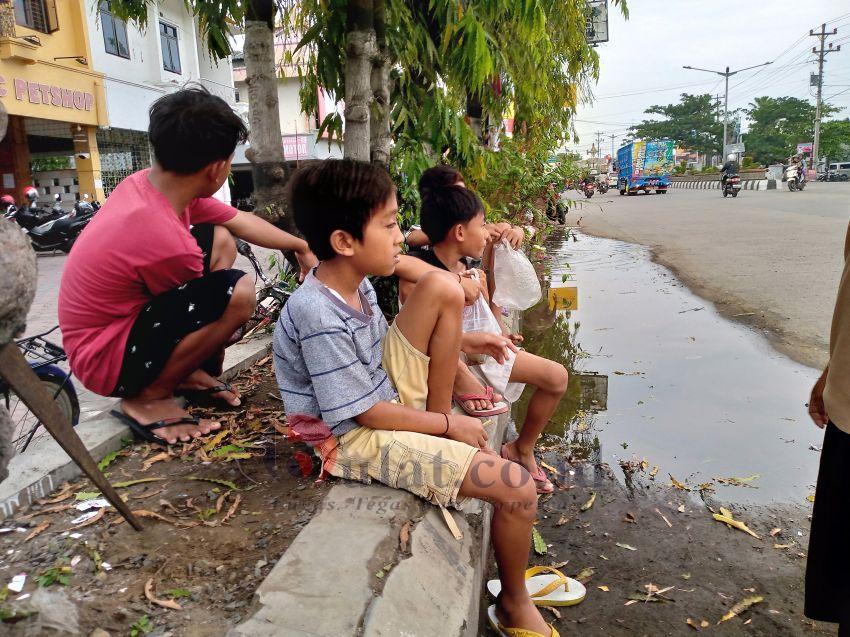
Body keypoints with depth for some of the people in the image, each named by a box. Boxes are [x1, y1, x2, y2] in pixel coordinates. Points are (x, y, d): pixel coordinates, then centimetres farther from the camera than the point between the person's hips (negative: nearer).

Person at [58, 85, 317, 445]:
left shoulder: (150, 183, -6)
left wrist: (301, 247, 18)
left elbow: (242, 222, 7)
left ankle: (195, 373, 11)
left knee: (220, 239, 8)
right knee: (238, 292, -27)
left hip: (118, 321, 9)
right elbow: (199, 305, -12)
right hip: (106, 361, -9)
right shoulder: (165, 238, -33)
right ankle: (148, 398, -7)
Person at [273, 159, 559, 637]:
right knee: (518, 487, -14)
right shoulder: (320, 318, -29)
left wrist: (459, 342, 8)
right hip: (362, 437, -8)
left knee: (444, 287, -3)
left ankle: (440, 406, 5)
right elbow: (369, 414, -23)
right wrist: (450, 427, -13)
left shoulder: (355, 280, -3)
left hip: (390, 390, 9)